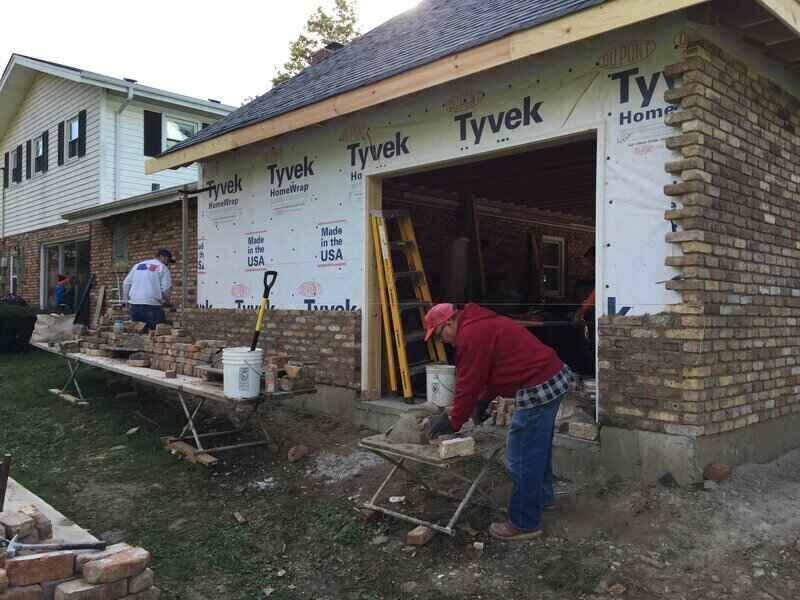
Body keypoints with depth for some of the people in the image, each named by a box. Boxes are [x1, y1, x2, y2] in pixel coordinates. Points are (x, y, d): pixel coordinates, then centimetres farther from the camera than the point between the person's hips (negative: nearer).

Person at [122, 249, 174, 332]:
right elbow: (165, 288, -6)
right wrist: (166, 299, 11)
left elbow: (126, 282, 18)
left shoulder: (138, 265, 19)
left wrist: (125, 298, 23)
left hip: (135, 304, 6)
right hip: (152, 304, -6)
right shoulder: (162, 268, 2)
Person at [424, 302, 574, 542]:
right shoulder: (482, 324, 16)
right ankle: (542, 496, 46)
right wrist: (483, 401, 17)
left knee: (521, 458, 0)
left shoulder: (469, 335, -16)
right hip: (554, 377, 11)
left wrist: (453, 422, -3)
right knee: (538, 446, 27)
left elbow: (468, 385, -13)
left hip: (538, 388, -11)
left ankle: (524, 525, 11)